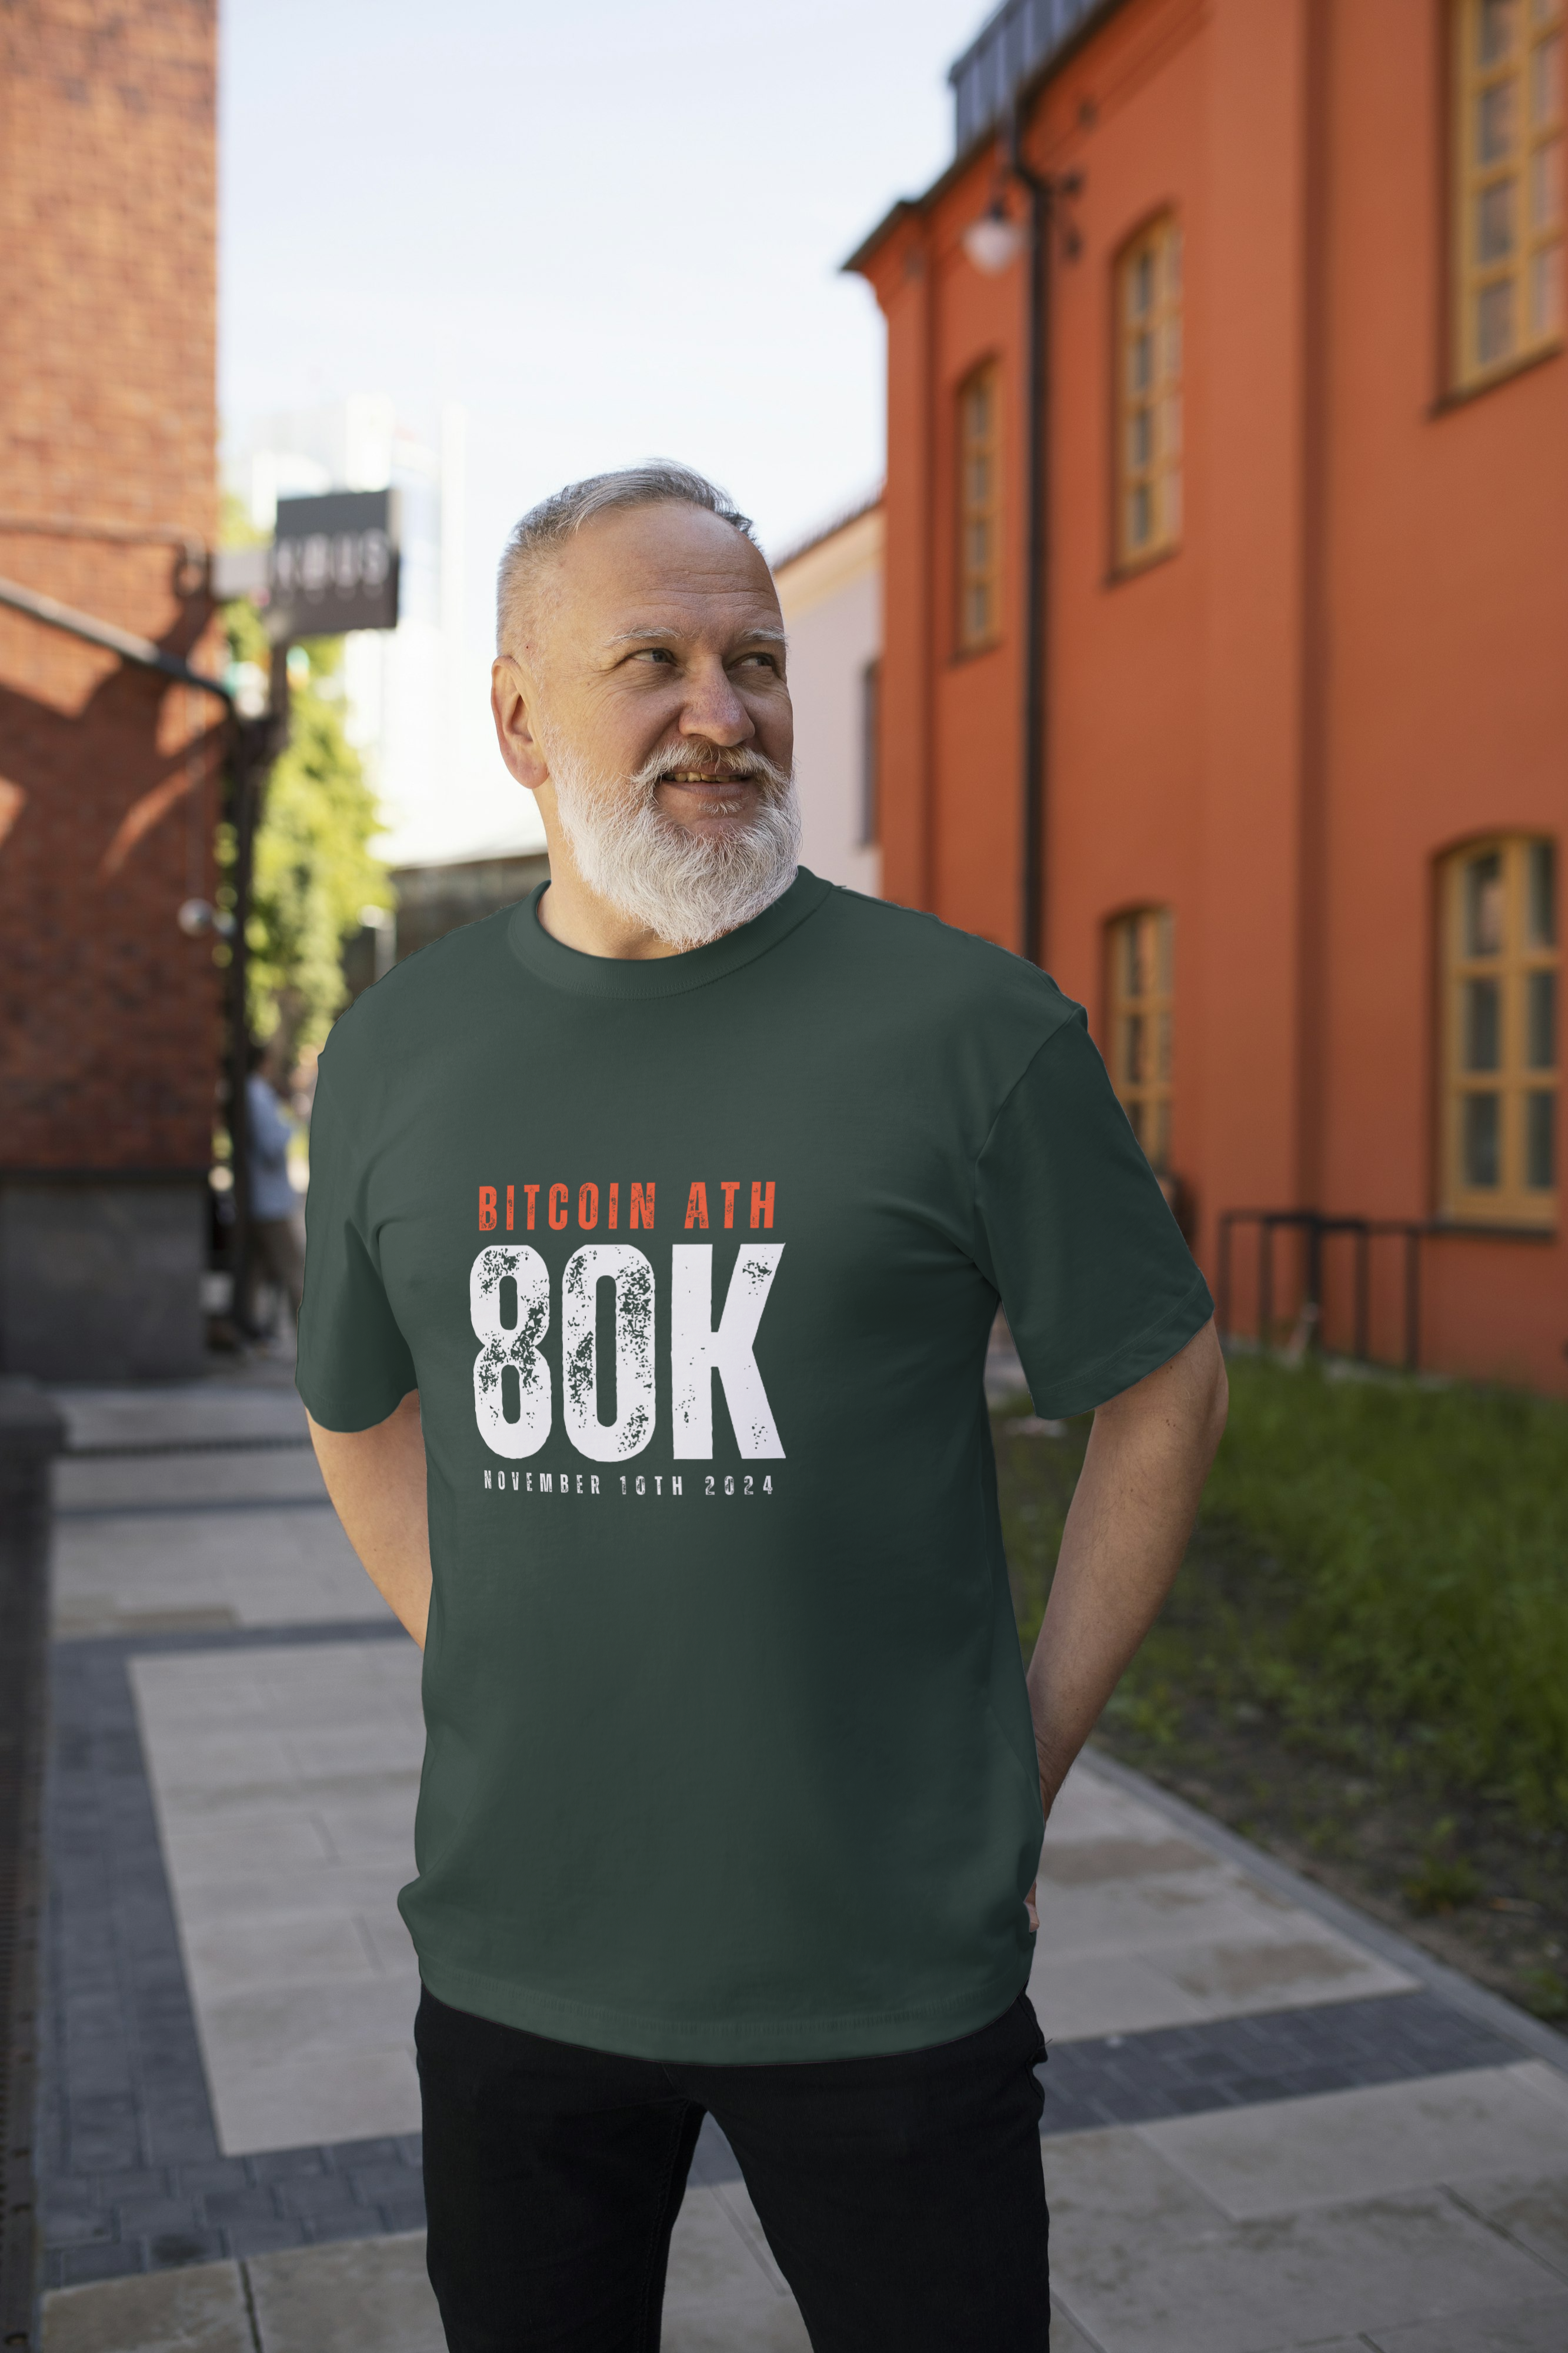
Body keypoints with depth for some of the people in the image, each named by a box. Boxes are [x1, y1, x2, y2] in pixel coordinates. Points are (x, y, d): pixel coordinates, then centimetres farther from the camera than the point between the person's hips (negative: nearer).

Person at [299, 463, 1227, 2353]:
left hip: (889, 1968, -3)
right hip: (512, 1958, 3)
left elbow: (1162, 1390, 0)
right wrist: (494, 1692, 8)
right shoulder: (394, 1056, 1)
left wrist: (1031, 1760, -1)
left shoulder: (971, 1026, -9)